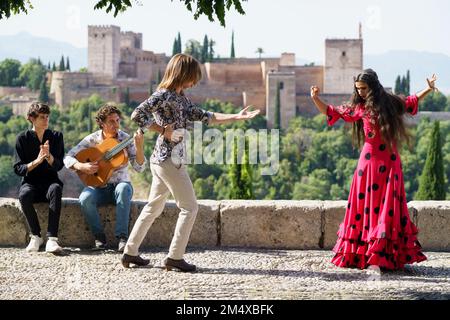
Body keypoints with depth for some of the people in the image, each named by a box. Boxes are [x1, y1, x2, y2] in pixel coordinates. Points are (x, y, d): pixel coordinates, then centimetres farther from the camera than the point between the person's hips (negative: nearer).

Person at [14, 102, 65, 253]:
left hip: (50, 181, 0)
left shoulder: (56, 136, 4)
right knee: (24, 195, -37)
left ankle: (52, 238, -43)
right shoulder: (23, 138, 1)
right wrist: (36, 161, -20)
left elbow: (58, 166, -4)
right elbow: (18, 168, -3)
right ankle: (36, 236, -21)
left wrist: (49, 156, -25)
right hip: (30, 182, 0)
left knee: (55, 190, -37)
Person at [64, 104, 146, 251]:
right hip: (98, 186, 1)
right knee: (85, 198, -33)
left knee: (124, 189, -37)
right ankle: (99, 237, -16)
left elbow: (139, 167, -12)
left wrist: (139, 147, -29)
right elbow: (68, 158, -5)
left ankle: (122, 237, -36)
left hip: (119, 185, 0)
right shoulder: (92, 140, -2)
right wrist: (81, 166, -25)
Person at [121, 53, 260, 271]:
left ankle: (130, 252, 20)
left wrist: (237, 117, 11)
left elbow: (203, 117, 16)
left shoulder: (180, 98, 14)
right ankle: (175, 257, 0)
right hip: (169, 160, -10)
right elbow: (137, 115, -24)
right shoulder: (163, 95, -14)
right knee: (189, 207, -2)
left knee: (154, 207, 16)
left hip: (162, 160, 10)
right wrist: (163, 130, -18)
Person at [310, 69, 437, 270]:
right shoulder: (359, 108, 4)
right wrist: (316, 99, -3)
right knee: (366, 205, -2)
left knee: (388, 207, -1)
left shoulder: (390, 103, 6)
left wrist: (428, 89, 24)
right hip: (370, 161, -1)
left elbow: (411, 102, 26)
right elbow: (331, 112, 9)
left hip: (389, 161, 1)